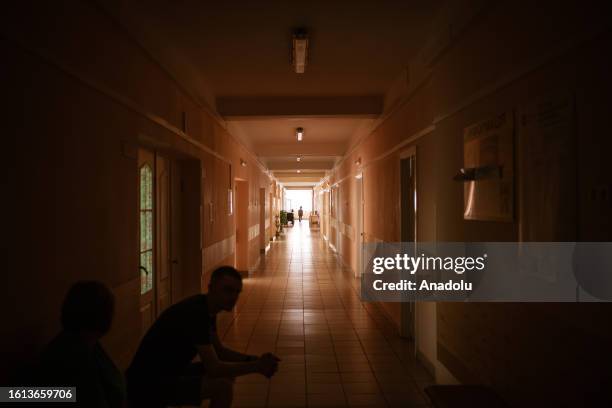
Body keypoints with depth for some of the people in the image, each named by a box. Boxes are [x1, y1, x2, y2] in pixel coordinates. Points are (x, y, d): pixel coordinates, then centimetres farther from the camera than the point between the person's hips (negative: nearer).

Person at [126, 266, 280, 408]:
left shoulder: (207, 308, 4)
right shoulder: (195, 313, -25)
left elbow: (219, 351, 12)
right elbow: (214, 368, -27)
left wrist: (254, 359, -2)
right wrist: (256, 366, -18)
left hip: (168, 374, 10)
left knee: (227, 373, 10)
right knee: (223, 385, -22)